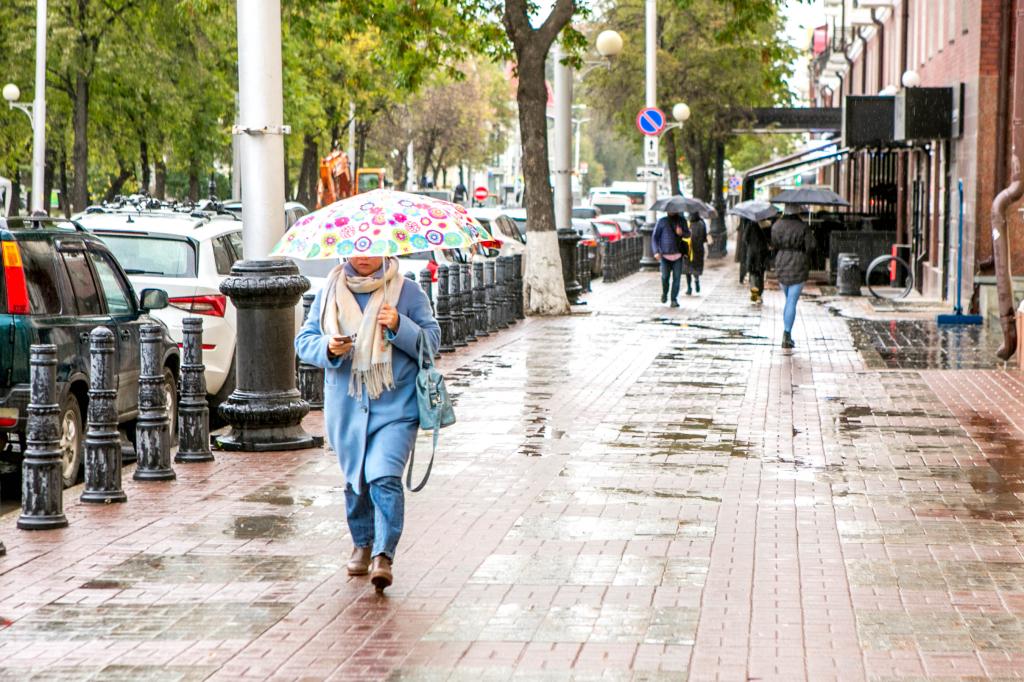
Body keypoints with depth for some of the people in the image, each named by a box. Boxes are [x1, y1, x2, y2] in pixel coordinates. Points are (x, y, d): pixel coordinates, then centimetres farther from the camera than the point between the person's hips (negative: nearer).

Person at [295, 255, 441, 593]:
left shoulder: (407, 292, 2)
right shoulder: (329, 294, 8)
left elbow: (431, 340, 2)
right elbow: (303, 340, 9)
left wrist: (400, 326, -16)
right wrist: (327, 347, -13)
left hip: (395, 407, -3)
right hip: (346, 409, 3)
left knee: (384, 479, -19)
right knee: (355, 480, 14)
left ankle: (383, 555, -20)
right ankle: (363, 543, 35)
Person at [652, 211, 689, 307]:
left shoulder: (681, 221, 7)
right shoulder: (662, 222, 1)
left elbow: (688, 234, 12)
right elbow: (655, 237, 0)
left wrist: (682, 233, -12)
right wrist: (656, 251, -12)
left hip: (678, 255, 2)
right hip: (665, 255, -2)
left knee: (676, 277, -4)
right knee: (665, 276, -7)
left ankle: (674, 299, 1)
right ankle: (664, 294, 20)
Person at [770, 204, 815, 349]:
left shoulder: (777, 226, 1)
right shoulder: (803, 227, -12)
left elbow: (774, 246, 6)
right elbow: (810, 246, -12)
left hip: (781, 268, 5)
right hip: (798, 268, -4)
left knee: (789, 300, 19)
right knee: (792, 302, -2)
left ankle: (787, 335, 17)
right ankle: (787, 335, -8)